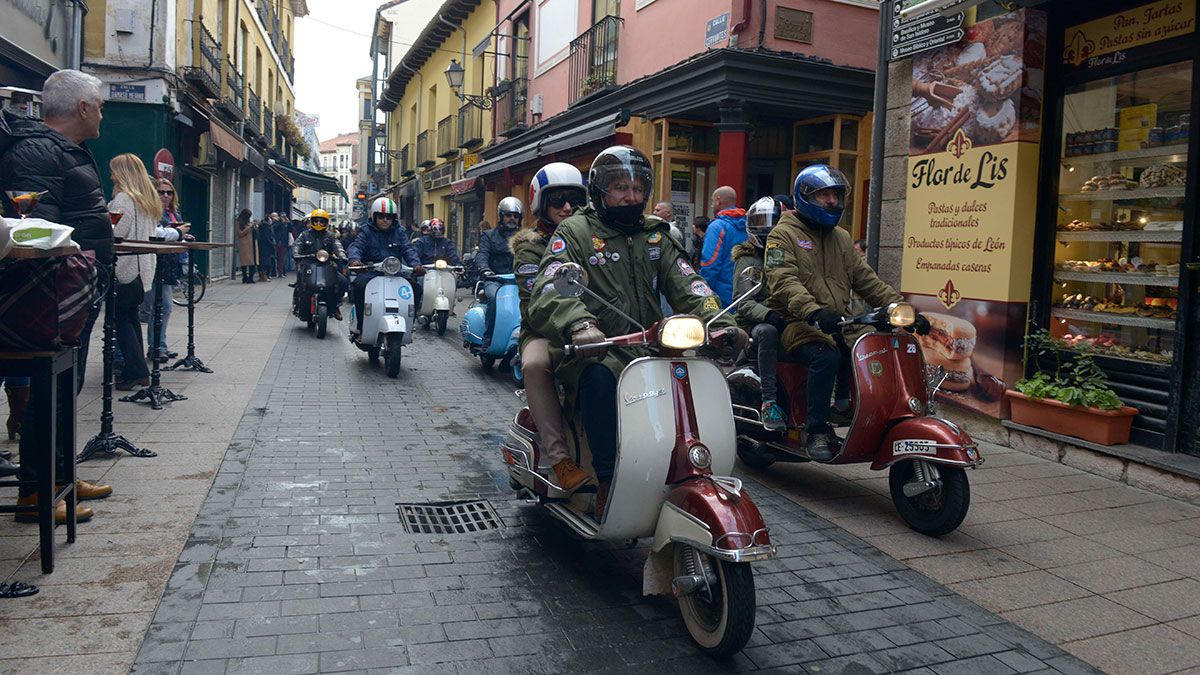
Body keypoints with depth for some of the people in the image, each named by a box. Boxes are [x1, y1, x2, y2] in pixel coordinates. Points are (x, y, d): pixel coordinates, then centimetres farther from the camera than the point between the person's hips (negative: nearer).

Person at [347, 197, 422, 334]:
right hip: (371, 270, -2)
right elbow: (356, 246, -5)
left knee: (414, 286, -22)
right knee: (360, 285, -33)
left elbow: (408, 249, 1)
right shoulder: (367, 232, 10)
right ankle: (362, 325, -23)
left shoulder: (399, 232, 14)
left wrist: (416, 264, -20)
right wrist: (354, 259, -30)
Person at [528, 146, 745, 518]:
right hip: (596, 352, -4)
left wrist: (719, 322, -16)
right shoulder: (575, 231, 2)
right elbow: (549, 292, -15)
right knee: (599, 378, -37)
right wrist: (579, 324, -38)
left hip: (647, 348, 5)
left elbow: (687, 285, 4)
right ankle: (608, 482, -27)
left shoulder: (655, 235, 18)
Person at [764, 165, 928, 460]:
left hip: (837, 326, 7)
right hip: (798, 325, -6)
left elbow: (867, 280, 20)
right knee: (826, 357, -33)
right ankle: (816, 432, -23)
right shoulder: (784, 234, 0)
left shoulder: (842, 238, 23)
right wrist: (814, 312, -35)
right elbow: (783, 281, -17)